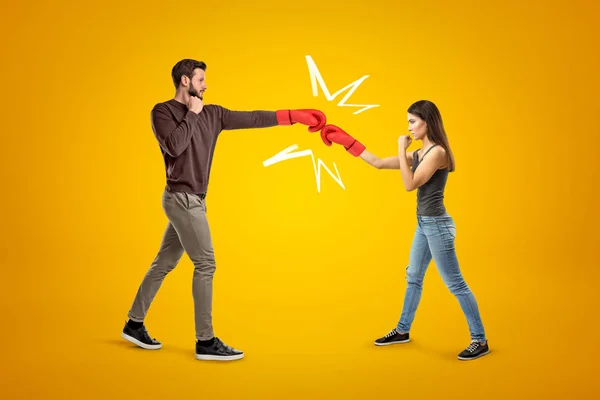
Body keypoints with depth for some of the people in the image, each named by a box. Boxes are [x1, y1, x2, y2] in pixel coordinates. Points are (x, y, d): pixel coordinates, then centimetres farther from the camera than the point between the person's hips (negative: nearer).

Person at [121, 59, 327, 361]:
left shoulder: (212, 114, 12)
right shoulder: (162, 111, -5)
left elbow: (251, 119, 10)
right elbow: (174, 146, -21)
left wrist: (292, 116, 7)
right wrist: (192, 113, -10)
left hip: (192, 200, 7)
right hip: (182, 199, -7)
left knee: (164, 264, 13)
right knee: (205, 264, -8)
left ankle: (134, 325, 26)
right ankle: (206, 342, -2)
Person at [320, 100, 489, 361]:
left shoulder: (437, 152, -17)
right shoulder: (418, 154, 10)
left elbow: (410, 184, -23)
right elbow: (379, 164, 13)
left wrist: (402, 150, -15)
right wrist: (347, 142, 13)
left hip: (436, 225, -10)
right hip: (424, 224, 10)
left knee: (455, 284, -4)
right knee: (413, 278, 19)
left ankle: (480, 341, 5)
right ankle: (402, 331, 33)